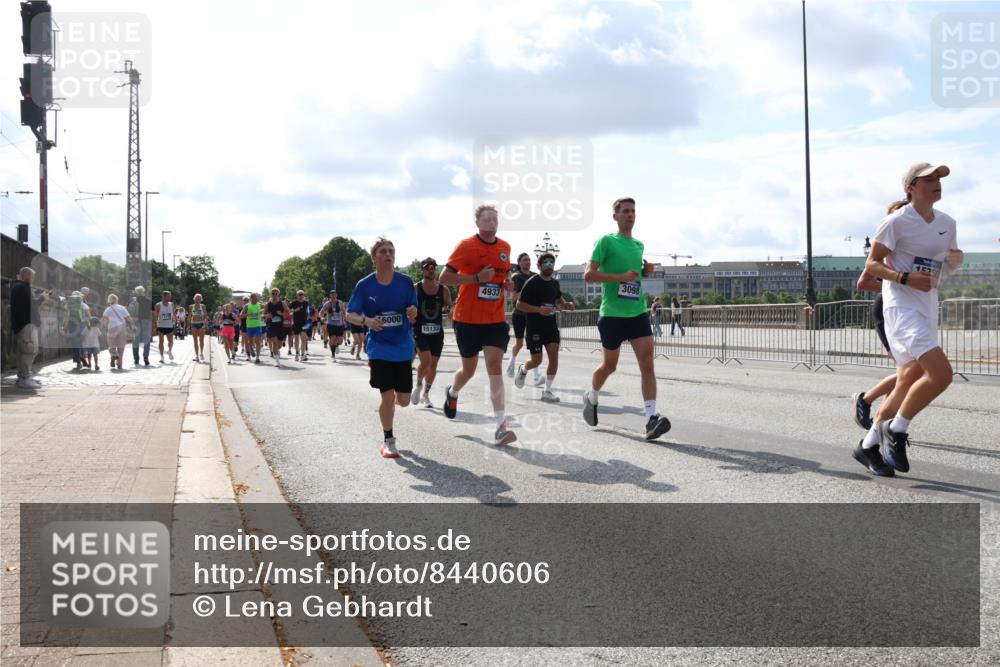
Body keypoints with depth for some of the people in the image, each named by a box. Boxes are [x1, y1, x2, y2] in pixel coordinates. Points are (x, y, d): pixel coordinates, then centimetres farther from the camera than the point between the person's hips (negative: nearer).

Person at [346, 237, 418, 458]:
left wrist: (413, 313, -19)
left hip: (403, 348, 2)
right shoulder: (364, 285, -6)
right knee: (387, 396, -6)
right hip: (380, 347, -2)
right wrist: (366, 321, -20)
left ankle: (391, 402, 43)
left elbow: (412, 315, 5)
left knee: (403, 400, 4)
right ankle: (388, 441, 14)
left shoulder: (406, 282, -2)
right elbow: (350, 314, 0)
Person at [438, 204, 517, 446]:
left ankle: (501, 428, -15)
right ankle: (452, 392, 47)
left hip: (495, 319, 3)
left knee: (495, 367, -10)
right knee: (469, 370, 10)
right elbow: (444, 277, -11)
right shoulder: (466, 246, -9)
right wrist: (476, 278, -21)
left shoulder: (505, 247, 7)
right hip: (468, 319, -3)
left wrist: (507, 284, 1)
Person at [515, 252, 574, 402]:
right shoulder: (532, 283, -11)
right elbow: (519, 305, -13)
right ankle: (523, 370, 37)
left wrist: (567, 304, 4)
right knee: (537, 361, 1)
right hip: (534, 327, -5)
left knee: (554, 355, -10)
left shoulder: (555, 283, 8)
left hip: (551, 325, 5)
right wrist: (539, 309, -26)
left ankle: (547, 391, -1)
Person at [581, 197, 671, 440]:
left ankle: (651, 418, -16)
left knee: (647, 363, -11)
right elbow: (588, 274, -12)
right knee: (609, 365, 9)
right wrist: (621, 276, -20)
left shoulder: (639, 245, 14)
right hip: (612, 314, -4)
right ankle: (591, 398, 38)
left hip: (638, 313, 4)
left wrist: (645, 271, 6)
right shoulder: (606, 241, -5)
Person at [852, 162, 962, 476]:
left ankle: (868, 446, 21)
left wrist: (956, 260, -1)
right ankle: (895, 430, -2)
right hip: (900, 306, -8)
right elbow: (871, 264, -9)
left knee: (909, 384, 9)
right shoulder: (897, 221, -9)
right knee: (941, 373, -21)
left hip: (928, 309, 8)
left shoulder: (947, 223, 11)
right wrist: (906, 278, -23)